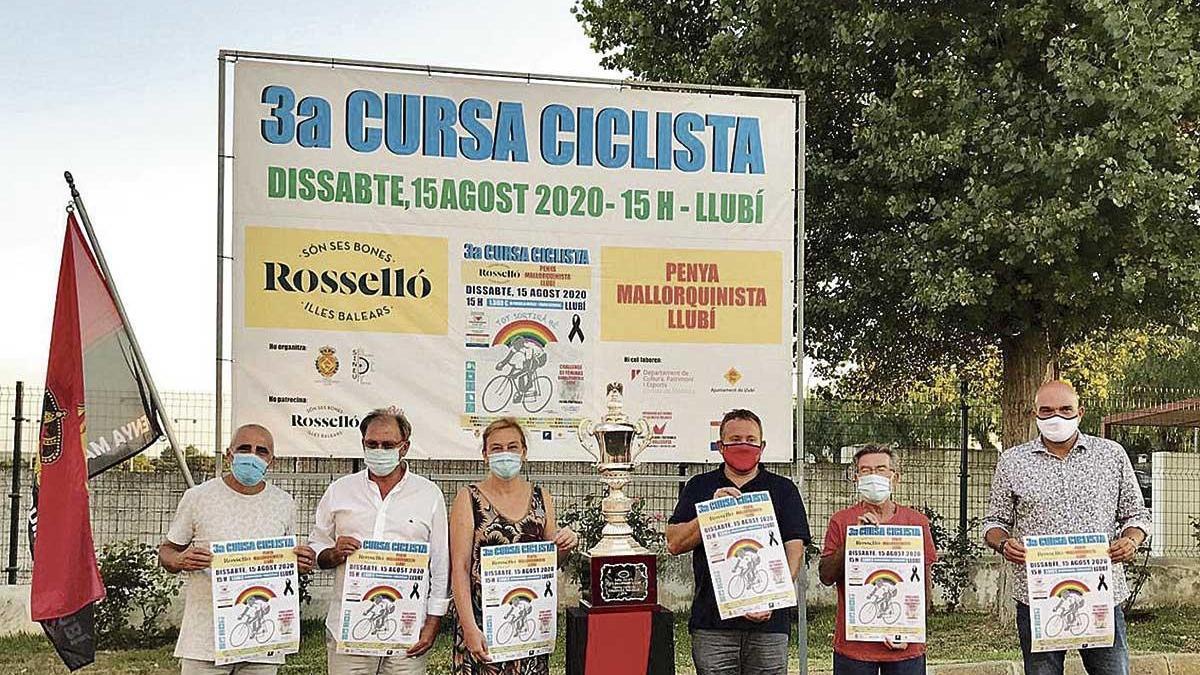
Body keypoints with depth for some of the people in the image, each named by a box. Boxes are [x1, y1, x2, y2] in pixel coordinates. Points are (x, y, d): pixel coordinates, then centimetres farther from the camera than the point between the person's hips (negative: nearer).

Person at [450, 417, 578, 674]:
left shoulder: (541, 498, 8)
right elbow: (460, 568, -7)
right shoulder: (469, 498, -2)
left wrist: (565, 546, -5)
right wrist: (470, 628, -16)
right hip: (482, 618, -3)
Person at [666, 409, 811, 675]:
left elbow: (795, 551, 1)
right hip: (712, 622, 0)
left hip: (769, 621, 0)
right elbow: (674, 544, 3)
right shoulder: (699, 487, 12)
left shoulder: (783, 490, 10)